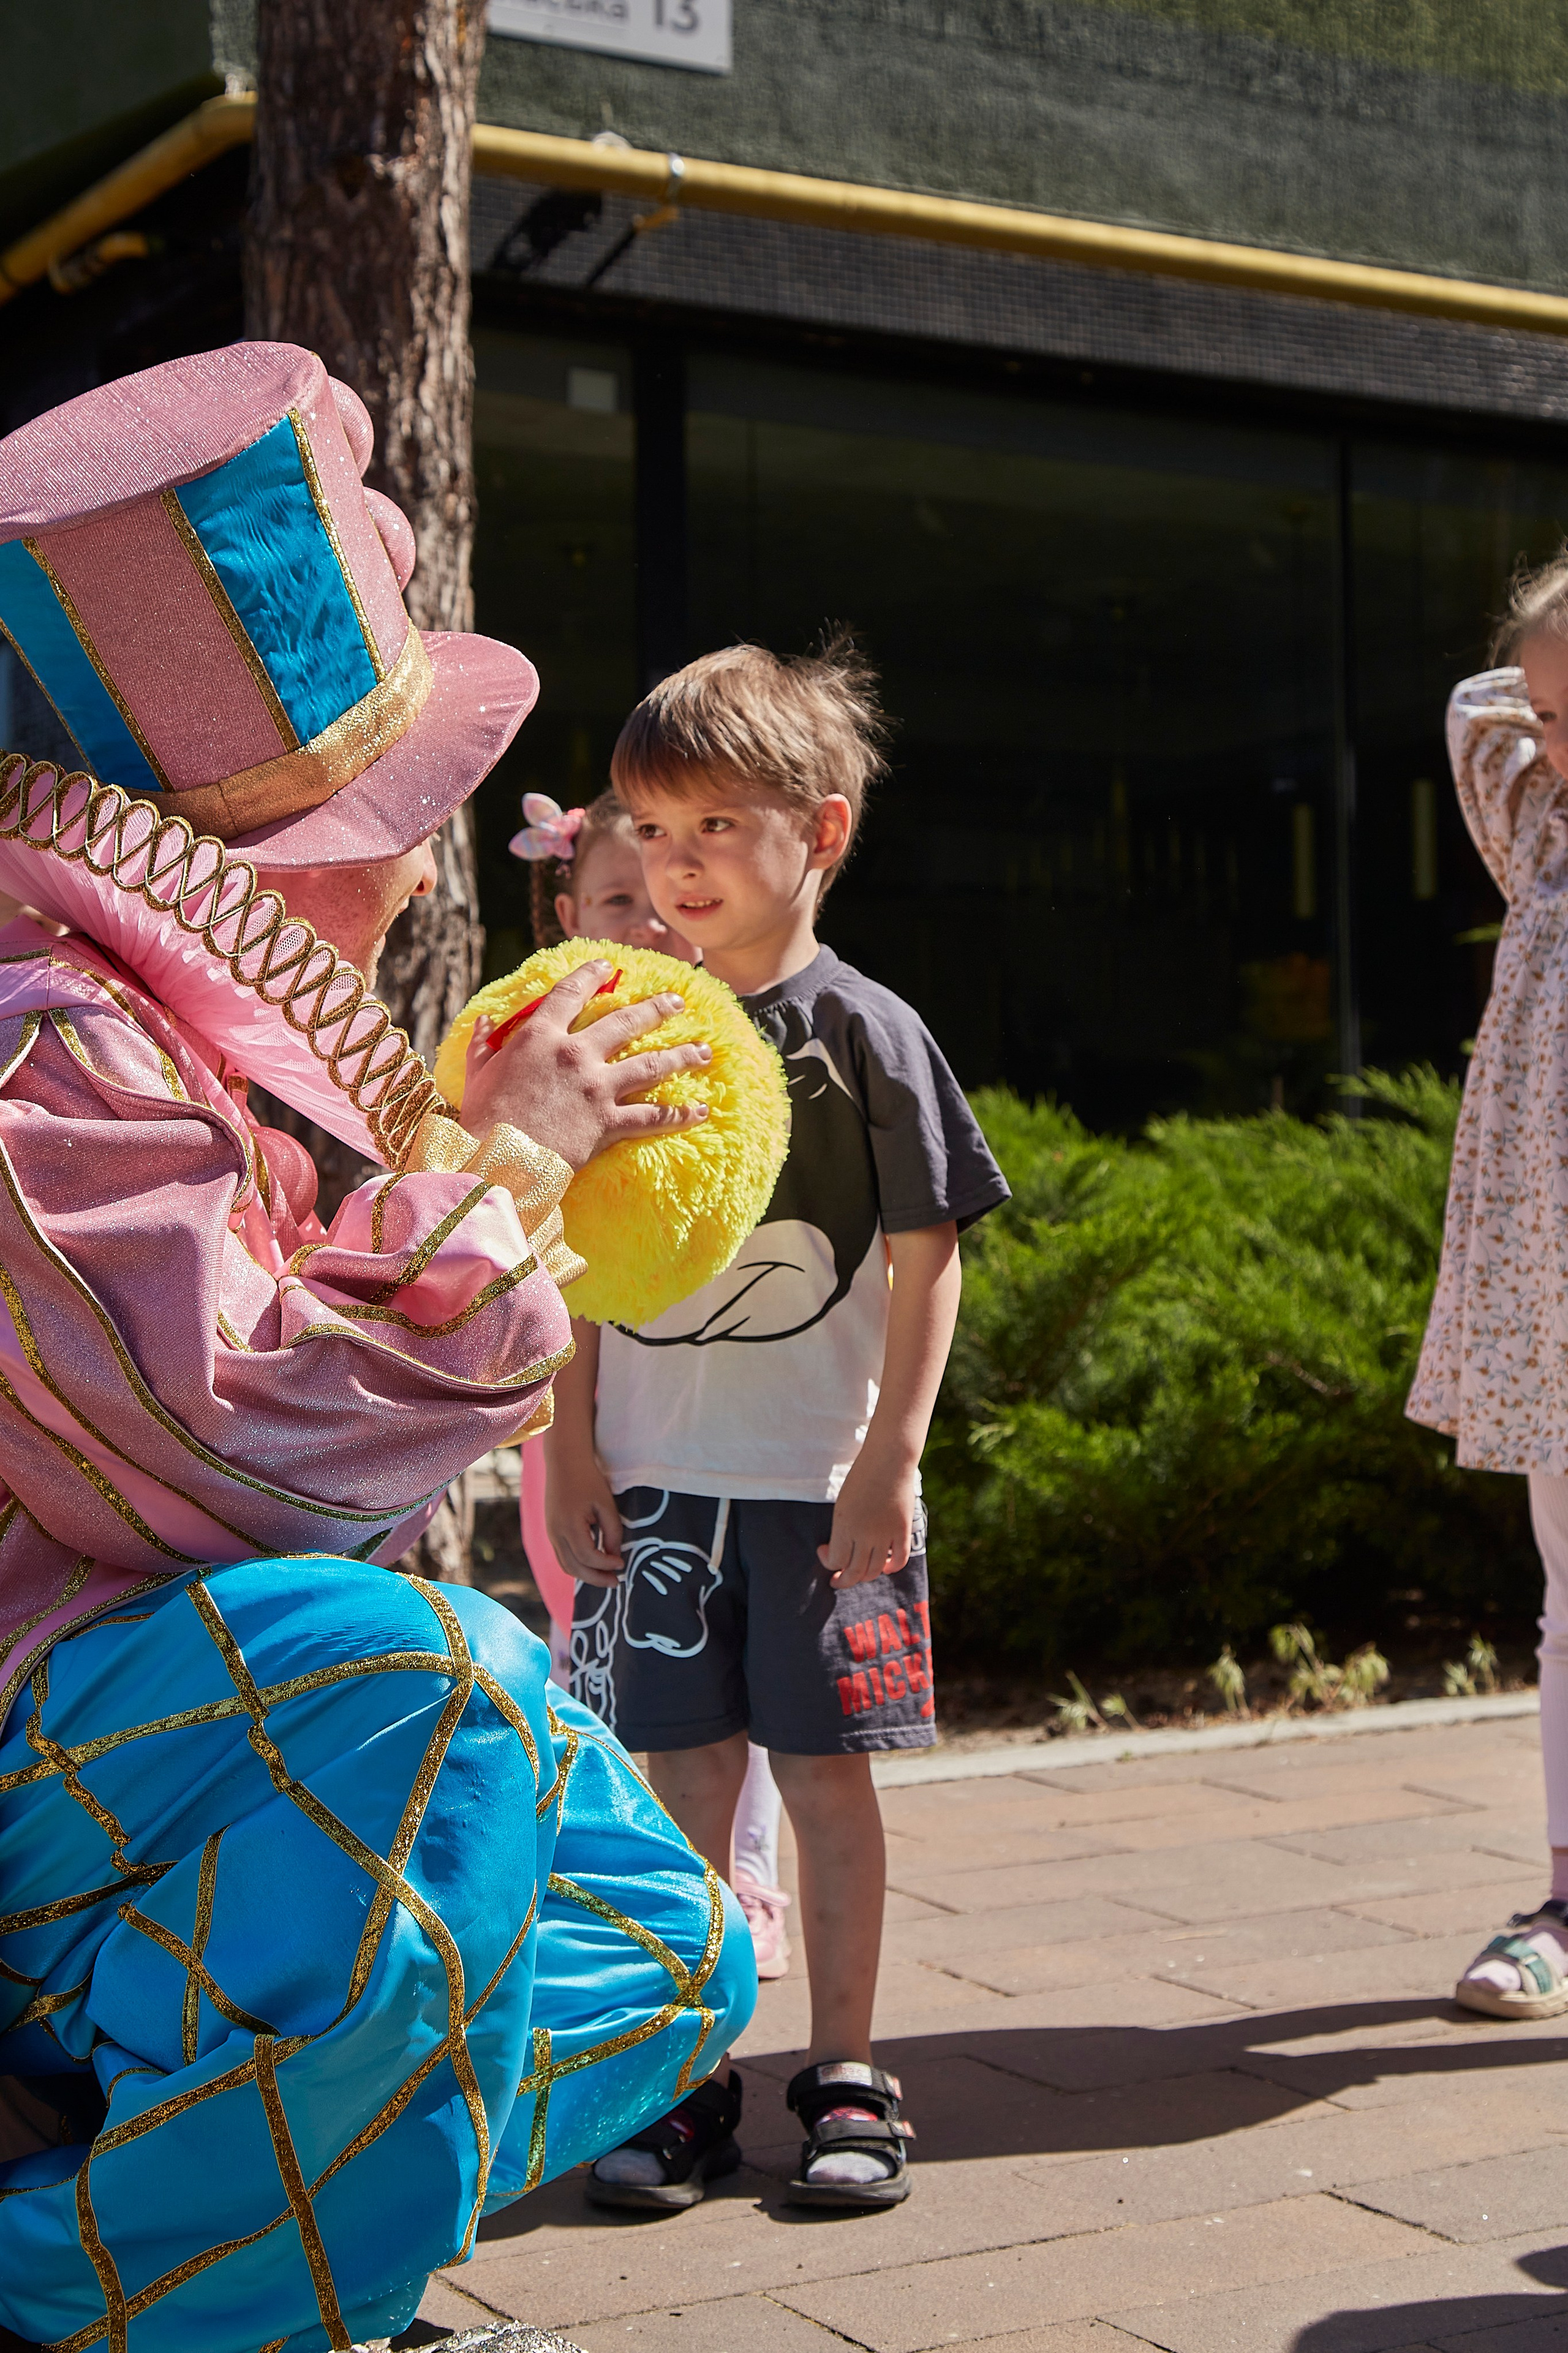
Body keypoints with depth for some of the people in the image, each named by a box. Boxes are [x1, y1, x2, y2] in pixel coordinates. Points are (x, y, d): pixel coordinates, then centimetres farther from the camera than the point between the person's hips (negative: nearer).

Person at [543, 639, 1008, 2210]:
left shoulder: (865, 1032, -5)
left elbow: (926, 1264, -5)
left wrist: (890, 1461, -10)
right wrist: (571, 1450, 4)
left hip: (824, 1479, -3)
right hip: (654, 1478, 3)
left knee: (827, 1772, 5)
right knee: (680, 1781, 7)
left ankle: (844, 2081, 17)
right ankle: (685, 2086, 18)